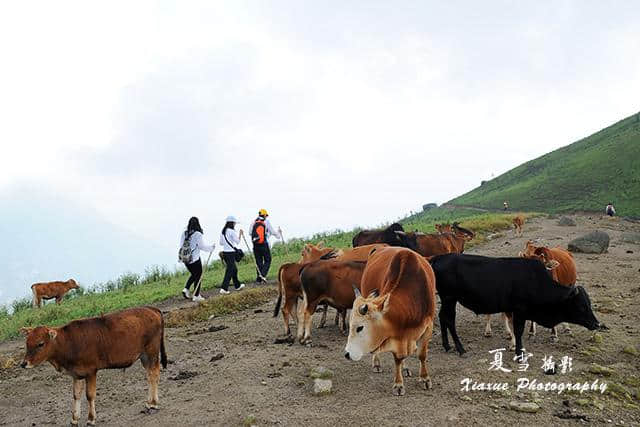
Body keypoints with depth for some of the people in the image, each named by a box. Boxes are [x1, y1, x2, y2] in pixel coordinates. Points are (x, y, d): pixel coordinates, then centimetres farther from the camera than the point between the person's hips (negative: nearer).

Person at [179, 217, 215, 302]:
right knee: (198, 276, 8)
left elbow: (181, 245, 7)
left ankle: (186, 289, 10)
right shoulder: (197, 234, -15)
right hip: (195, 259, -6)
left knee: (193, 274, 25)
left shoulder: (184, 233, 1)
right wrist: (212, 248, 5)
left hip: (185, 258, 6)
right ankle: (196, 296, 11)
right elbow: (202, 246, -9)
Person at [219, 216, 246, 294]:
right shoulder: (232, 231, -14)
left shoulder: (223, 231, 9)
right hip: (231, 253, -8)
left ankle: (237, 285, 32)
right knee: (229, 271, -6)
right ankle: (224, 289, -11)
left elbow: (221, 243, 14)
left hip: (224, 252, 8)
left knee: (234, 269, 21)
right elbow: (237, 242, -9)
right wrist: (240, 234, 0)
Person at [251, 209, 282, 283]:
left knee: (258, 262, 11)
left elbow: (250, 233, 7)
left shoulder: (254, 222, 4)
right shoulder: (266, 222, -4)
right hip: (264, 245, -4)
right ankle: (263, 275, -9)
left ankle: (258, 278, 12)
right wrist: (279, 235, 20)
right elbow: (273, 232, 1)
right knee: (267, 261, 8)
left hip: (255, 245, 4)